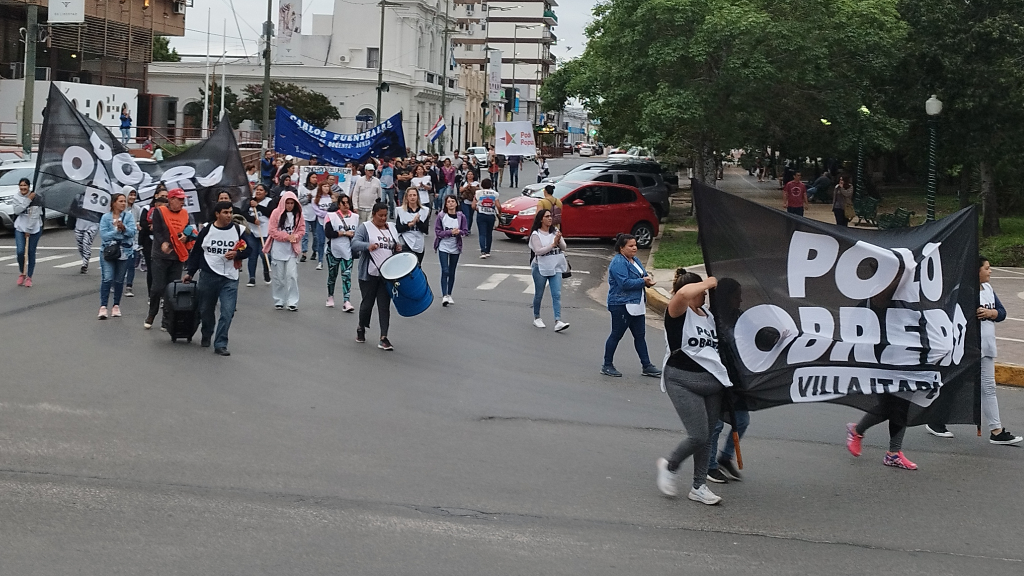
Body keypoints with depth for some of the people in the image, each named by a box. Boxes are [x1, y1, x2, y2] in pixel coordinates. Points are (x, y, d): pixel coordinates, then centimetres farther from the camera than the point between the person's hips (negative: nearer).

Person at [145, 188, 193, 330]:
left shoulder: (184, 214, 11)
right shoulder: (159, 212, -4)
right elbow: (157, 231, -11)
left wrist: (186, 237, -4)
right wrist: (163, 243, -29)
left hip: (178, 257, 4)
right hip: (161, 256, -4)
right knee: (157, 288, -4)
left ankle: (167, 322, 13)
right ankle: (151, 316, 17)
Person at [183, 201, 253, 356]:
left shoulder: (239, 230, 1)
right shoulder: (207, 231, 1)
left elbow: (249, 249, 3)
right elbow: (196, 252, 9)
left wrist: (236, 254, -16)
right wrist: (190, 272, 9)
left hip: (230, 279, -1)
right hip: (208, 277, 1)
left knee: (227, 312, -11)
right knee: (206, 310, 13)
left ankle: (220, 344, -5)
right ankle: (206, 337, 38)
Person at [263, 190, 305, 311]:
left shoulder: (298, 214, 5)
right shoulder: (276, 213, -3)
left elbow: (302, 230, 6)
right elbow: (273, 230, -7)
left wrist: (295, 237, -14)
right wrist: (287, 237, -14)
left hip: (292, 249, 1)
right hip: (278, 248, -1)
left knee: (292, 276, -6)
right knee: (278, 276, 4)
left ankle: (292, 302, -2)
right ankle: (278, 301, 15)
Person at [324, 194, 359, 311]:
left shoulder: (355, 217, 7)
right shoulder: (332, 216, -5)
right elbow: (328, 233, -16)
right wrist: (344, 233, -16)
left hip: (348, 251, 2)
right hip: (334, 250, -1)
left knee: (347, 276, -8)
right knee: (332, 275, 13)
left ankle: (346, 301, -15)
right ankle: (330, 297, 33)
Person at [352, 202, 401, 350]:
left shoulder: (392, 228, 12)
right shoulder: (365, 227, -3)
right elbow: (355, 243, -17)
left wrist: (398, 248, -1)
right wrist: (368, 246, -36)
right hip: (369, 274, -3)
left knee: (384, 306, -1)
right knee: (367, 303, 7)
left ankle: (384, 338, -2)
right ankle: (361, 328, 33)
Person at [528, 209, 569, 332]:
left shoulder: (555, 231, 5)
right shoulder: (536, 234, -8)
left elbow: (563, 248, 4)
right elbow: (538, 251, -18)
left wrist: (559, 240, -16)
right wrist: (553, 244, -21)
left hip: (556, 267, 3)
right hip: (540, 267, -3)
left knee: (557, 294, -7)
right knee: (539, 294, 10)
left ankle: (558, 322, -14)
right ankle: (537, 318, 28)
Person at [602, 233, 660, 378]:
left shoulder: (635, 260, 14)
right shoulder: (618, 262, -15)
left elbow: (643, 275, 19)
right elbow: (624, 283, -24)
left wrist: (648, 279, -5)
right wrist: (643, 281, -22)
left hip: (637, 305, 9)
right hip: (621, 305, -9)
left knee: (640, 335, 10)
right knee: (616, 335, 0)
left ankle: (646, 366, 14)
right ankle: (607, 365, 11)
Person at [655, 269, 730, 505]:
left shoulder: (708, 314, 15)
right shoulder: (678, 313, -7)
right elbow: (683, 294, -30)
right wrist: (709, 283, -16)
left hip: (713, 380, 7)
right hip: (684, 382, -7)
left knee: (707, 435, 9)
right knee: (699, 436, -11)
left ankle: (699, 487, 21)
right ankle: (669, 467, 16)